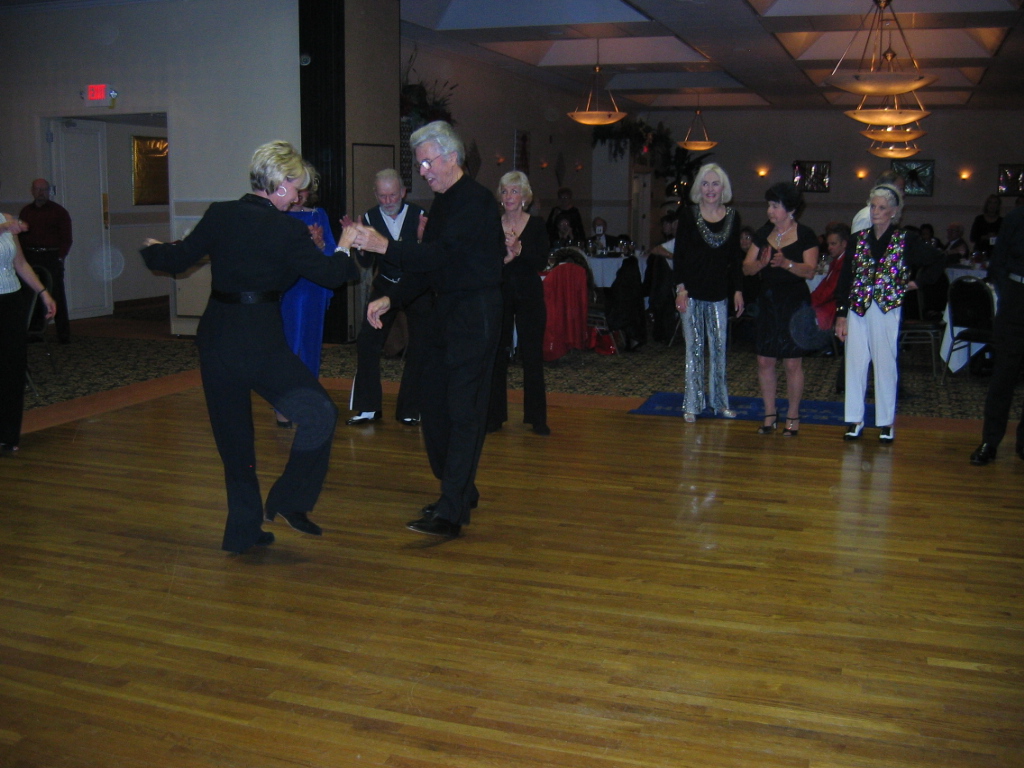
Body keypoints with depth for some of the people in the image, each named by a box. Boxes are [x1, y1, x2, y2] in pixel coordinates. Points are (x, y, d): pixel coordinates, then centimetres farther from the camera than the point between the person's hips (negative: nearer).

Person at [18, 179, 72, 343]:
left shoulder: (59, 211, 3)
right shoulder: (26, 212, 14)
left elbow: (66, 239, 0)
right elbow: (20, 237, 13)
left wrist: (60, 257, -11)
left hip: (52, 257, -4)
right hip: (31, 258, 4)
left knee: (57, 294, -4)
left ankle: (63, 334, -2)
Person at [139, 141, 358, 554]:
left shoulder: (219, 214, 3)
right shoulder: (286, 229, -9)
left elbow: (177, 260, 8)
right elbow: (328, 273, -3)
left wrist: (152, 250, 29)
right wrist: (346, 249, 16)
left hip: (215, 339, 6)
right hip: (261, 342, -6)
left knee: (232, 435, 14)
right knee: (320, 413, 8)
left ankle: (244, 528, 22)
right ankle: (289, 500, 4)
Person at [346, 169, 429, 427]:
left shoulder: (419, 215, -12)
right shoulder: (370, 217, -5)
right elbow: (366, 263, -8)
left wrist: (422, 239, -35)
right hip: (385, 287, 2)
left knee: (420, 345, -3)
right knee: (366, 340, -8)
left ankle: (410, 410, 12)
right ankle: (368, 408, 2)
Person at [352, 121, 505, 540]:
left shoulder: (476, 200, -13)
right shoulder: (442, 202, 15)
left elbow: (441, 254, -24)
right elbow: (428, 265, 18)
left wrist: (384, 246, -29)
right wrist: (390, 298, 7)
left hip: (476, 315, -10)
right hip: (446, 313, 10)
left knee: (463, 410, -10)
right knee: (434, 404, 11)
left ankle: (451, 512, -9)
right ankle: (460, 492, 26)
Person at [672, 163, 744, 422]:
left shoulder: (732, 217, 5)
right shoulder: (689, 216, -3)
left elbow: (736, 257, 10)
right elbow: (678, 255, -3)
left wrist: (738, 290, 5)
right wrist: (680, 287, -11)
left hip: (719, 293, 2)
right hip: (692, 292, -2)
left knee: (719, 347, 6)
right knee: (694, 347, 3)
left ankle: (719, 401, 18)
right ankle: (692, 404, 10)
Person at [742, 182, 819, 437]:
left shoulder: (805, 235, -3)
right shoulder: (763, 234, 9)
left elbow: (810, 271, -12)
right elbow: (747, 268, 3)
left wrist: (787, 263, -28)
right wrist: (762, 262, -17)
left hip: (795, 303, -4)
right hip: (767, 301, 4)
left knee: (793, 363, 0)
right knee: (764, 361, 3)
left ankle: (793, 417, 11)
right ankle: (770, 414, 15)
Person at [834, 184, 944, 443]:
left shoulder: (906, 241, -1)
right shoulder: (859, 240, 6)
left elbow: (937, 260, 8)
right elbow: (845, 278, 6)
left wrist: (916, 282, 1)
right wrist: (841, 314, 0)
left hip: (888, 310, -2)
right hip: (858, 309, 3)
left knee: (885, 365, 4)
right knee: (855, 363, 3)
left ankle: (886, 422, 12)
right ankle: (855, 420, 11)